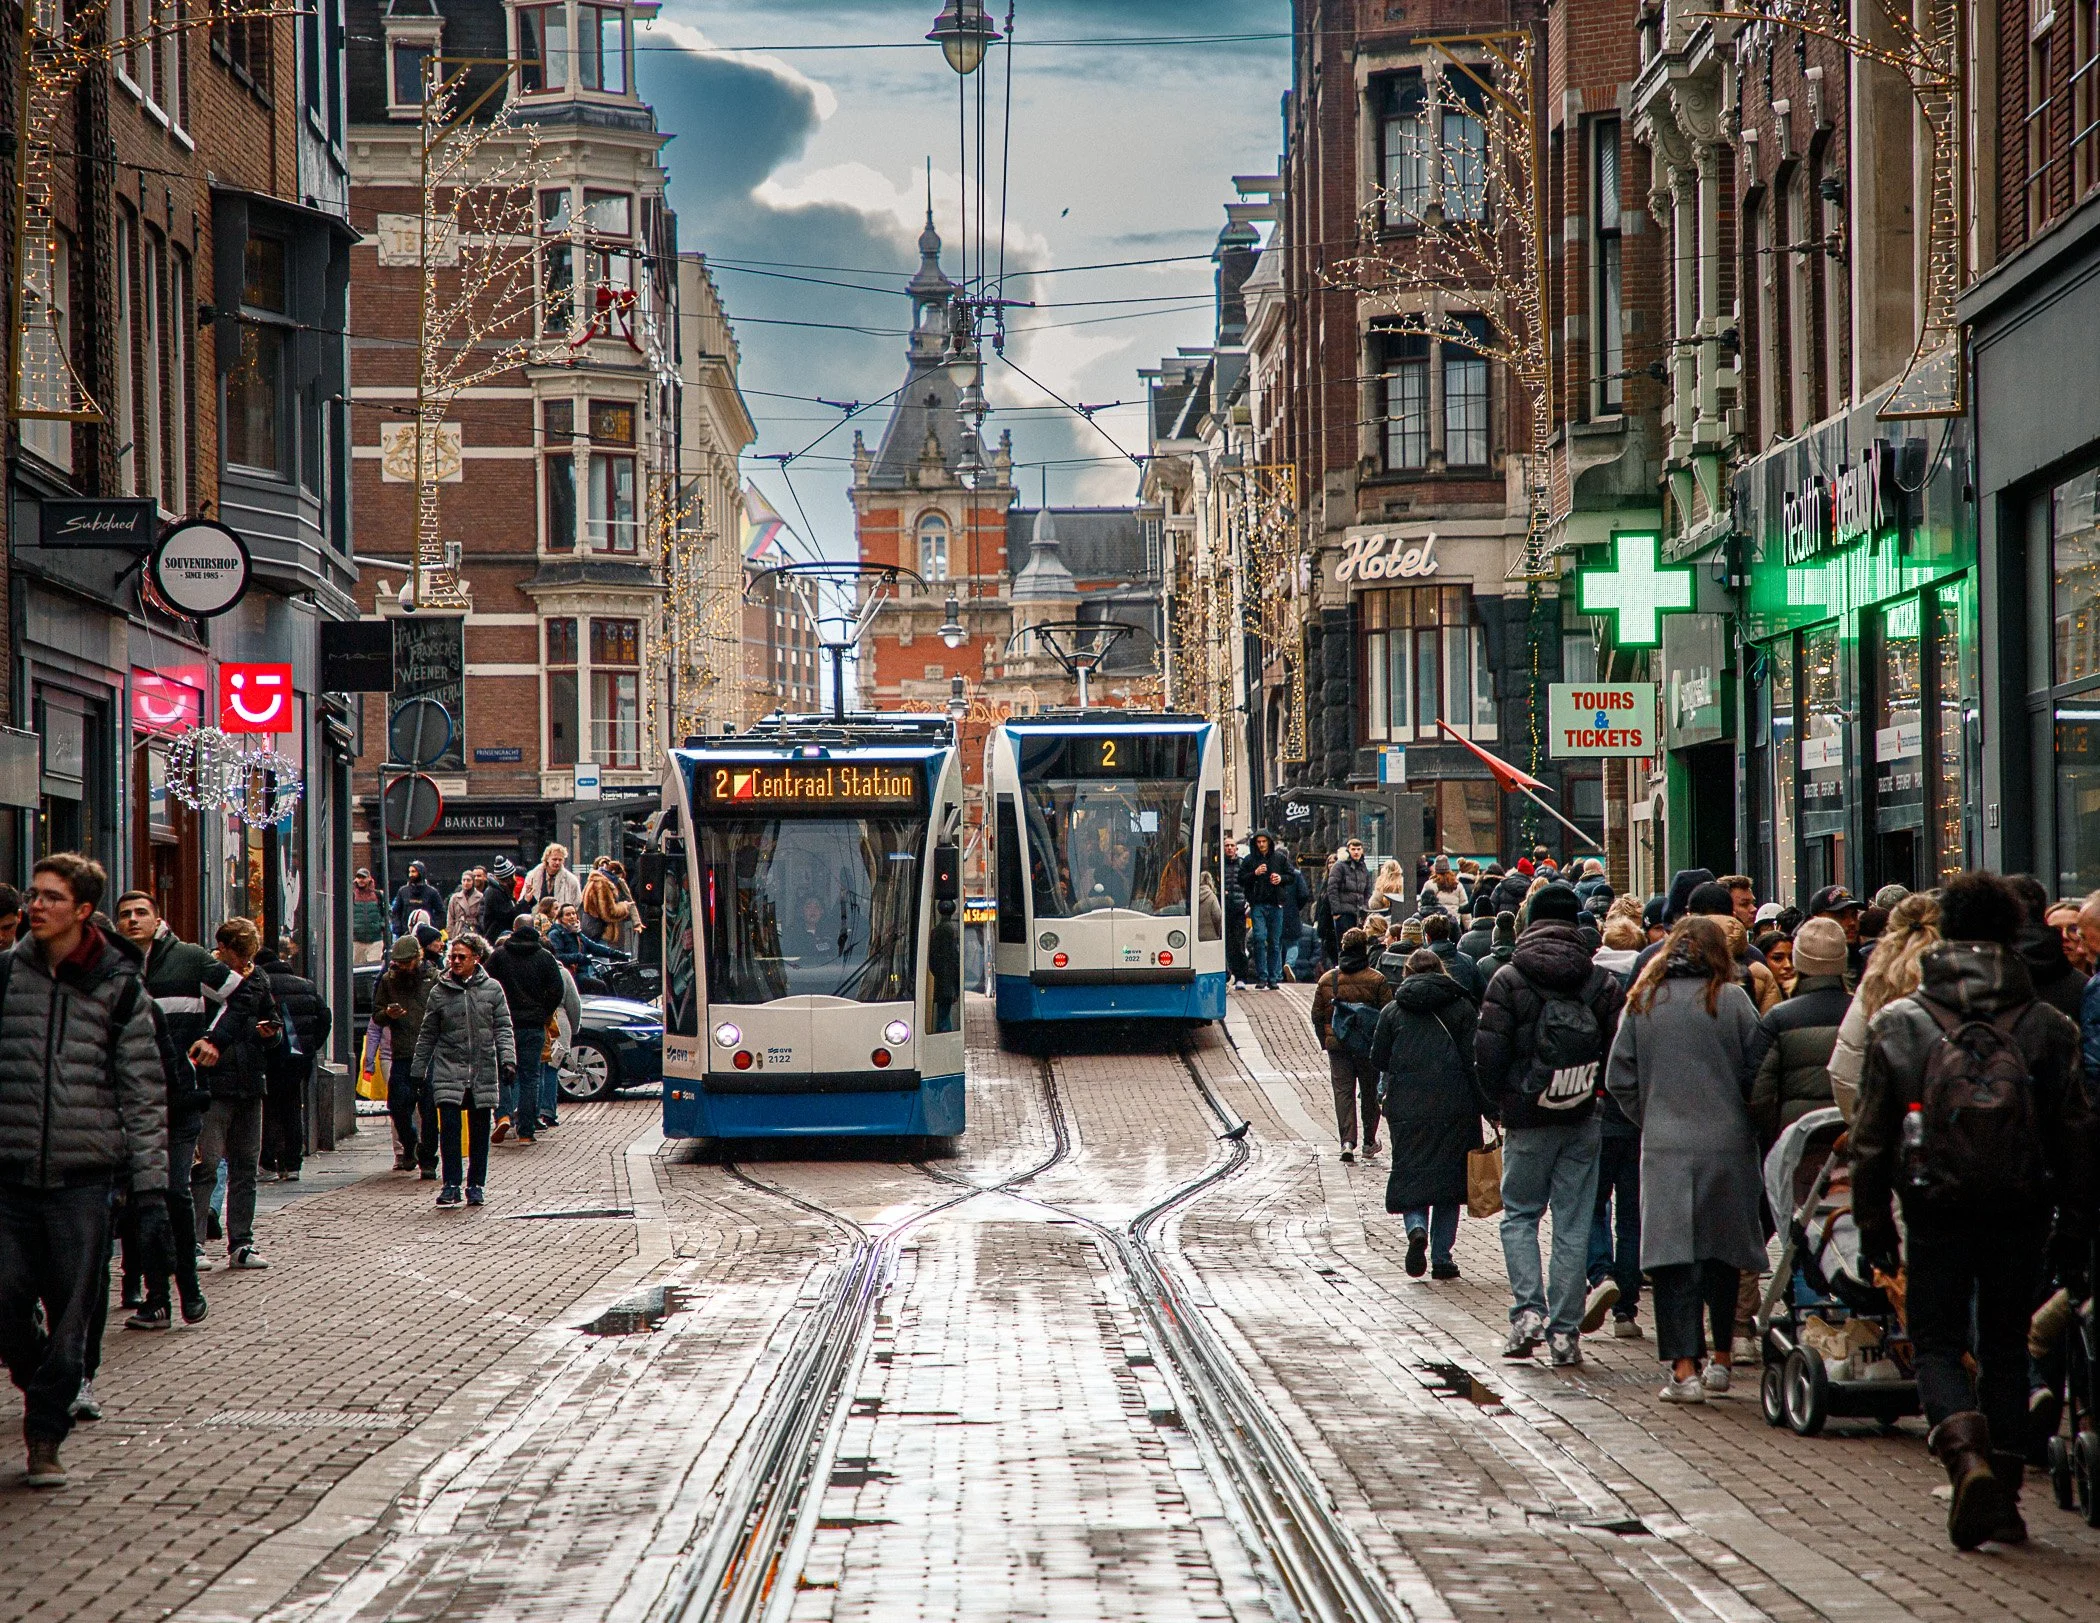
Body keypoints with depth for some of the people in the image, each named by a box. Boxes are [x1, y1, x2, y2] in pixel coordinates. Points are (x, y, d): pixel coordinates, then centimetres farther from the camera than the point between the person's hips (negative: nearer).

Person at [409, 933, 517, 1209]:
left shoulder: (492, 989, 4)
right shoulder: (439, 992, 6)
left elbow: (504, 1029, 4)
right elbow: (427, 1035, 11)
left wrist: (508, 1060, -8)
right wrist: (418, 1070, 11)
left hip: (483, 1072, 0)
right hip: (448, 1070, 0)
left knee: (479, 1131, 6)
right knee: (449, 1126, -11)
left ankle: (476, 1185, 16)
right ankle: (451, 1185, -6)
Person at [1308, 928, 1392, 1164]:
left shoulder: (1327, 979, 2)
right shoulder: (1376, 980, -6)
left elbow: (1317, 1016, 6)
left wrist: (1325, 1042, 16)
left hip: (1338, 1045, 1)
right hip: (1368, 1047, -1)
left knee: (1343, 1091, 1)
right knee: (1369, 1093, 13)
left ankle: (1347, 1141, -14)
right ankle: (1369, 1142, 22)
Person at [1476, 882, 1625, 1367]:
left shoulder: (1508, 979, -6)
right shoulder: (1602, 982, 1)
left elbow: (1488, 1050, -8)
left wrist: (1500, 1100, 8)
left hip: (1528, 1121, -2)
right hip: (1582, 1122, 2)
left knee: (1519, 1215, 12)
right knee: (1573, 1225, 6)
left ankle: (1528, 1309, -6)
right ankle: (1565, 1331, 4)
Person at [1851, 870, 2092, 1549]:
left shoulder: (1898, 1024, -3)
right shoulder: (2046, 1028, -1)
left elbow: (1871, 1135, 0)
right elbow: (2075, 1131, 3)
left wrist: (1871, 1220, 8)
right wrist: (2079, 1211, 12)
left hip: (1937, 1212, -1)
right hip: (2020, 1212, 1)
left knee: (1937, 1345, 6)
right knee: (2006, 1350, 13)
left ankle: (1967, 1456, -20)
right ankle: (2004, 1494, 13)